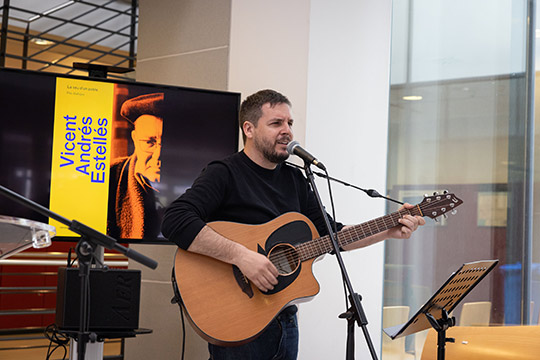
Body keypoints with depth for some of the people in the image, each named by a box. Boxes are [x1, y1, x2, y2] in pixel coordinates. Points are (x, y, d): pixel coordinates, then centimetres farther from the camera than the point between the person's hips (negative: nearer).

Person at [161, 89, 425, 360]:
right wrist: (242, 256, -32)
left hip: (285, 319, 7)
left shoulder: (294, 179, 12)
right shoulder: (224, 174, -12)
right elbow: (175, 221, -27)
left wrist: (388, 231, 2)